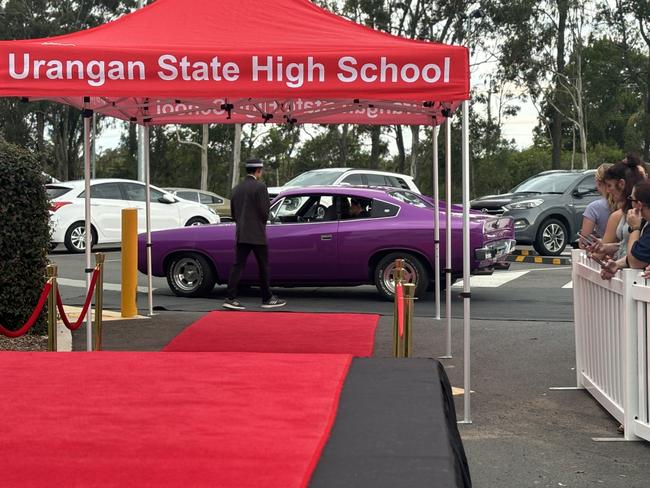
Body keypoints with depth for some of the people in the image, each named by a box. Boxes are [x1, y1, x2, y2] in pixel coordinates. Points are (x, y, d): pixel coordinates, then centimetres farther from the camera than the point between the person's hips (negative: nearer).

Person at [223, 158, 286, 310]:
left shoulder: (237, 189, 11)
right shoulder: (260, 187, -10)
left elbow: (233, 213, 14)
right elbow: (264, 211, -12)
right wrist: (262, 224, 6)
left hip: (241, 234, 6)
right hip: (257, 234, -6)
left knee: (238, 265, 3)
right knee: (263, 266, 6)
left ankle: (231, 298, -5)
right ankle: (267, 299, 14)